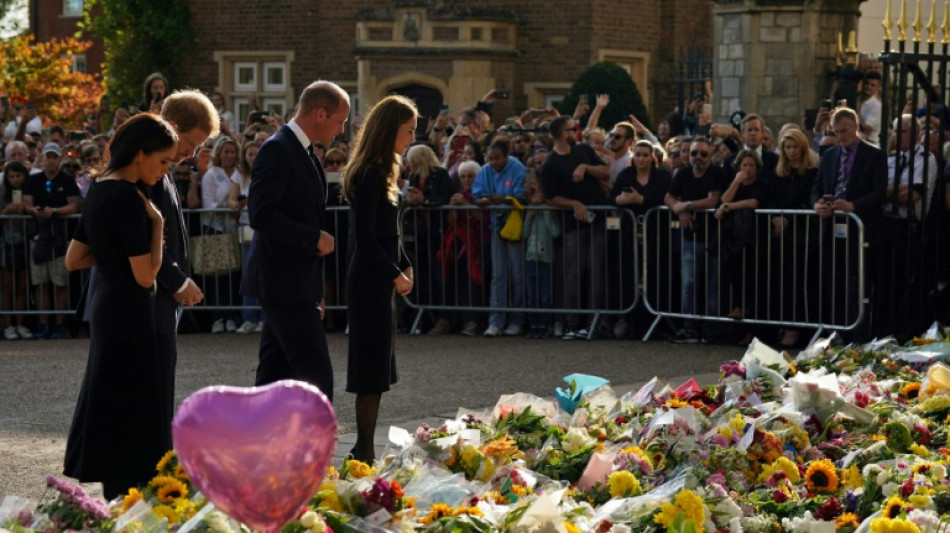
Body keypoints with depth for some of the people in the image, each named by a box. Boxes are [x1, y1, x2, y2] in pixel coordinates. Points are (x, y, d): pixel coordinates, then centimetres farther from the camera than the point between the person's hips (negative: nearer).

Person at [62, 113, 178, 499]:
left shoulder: (100, 190, 9)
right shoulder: (129, 199, -19)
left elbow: (73, 260, 14)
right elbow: (145, 275, -20)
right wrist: (157, 224, -11)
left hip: (106, 308, 10)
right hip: (129, 313, -10)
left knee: (109, 406, 14)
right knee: (131, 408, -4)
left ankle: (115, 506, 21)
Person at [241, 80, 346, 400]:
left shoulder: (304, 153, 18)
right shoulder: (277, 150, -13)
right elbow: (261, 215, -23)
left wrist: (316, 291, 21)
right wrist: (315, 238, -17)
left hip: (296, 284, 10)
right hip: (284, 282, -10)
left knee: (275, 373, 11)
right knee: (316, 374, -11)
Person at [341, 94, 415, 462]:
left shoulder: (379, 172, 14)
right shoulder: (370, 174, -17)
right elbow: (365, 237, -20)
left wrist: (405, 266, 11)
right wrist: (396, 274, -14)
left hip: (377, 280, 10)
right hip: (370, 281, -10)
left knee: (375, 368, 13)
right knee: (373, 367, -6)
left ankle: (363, 450, 18)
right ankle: (365, 451, -1)